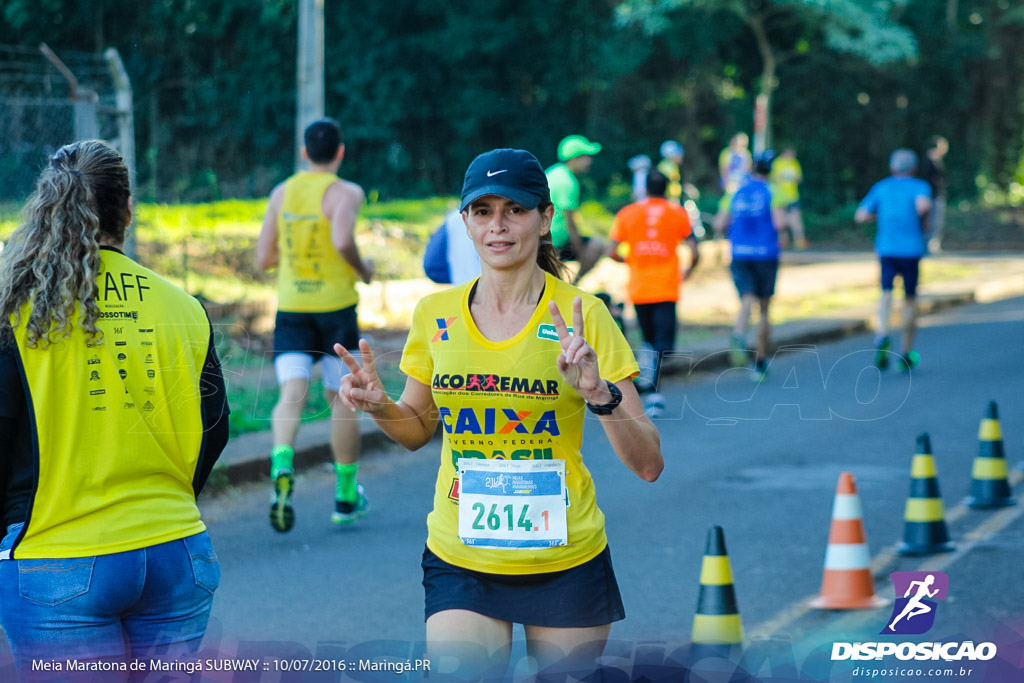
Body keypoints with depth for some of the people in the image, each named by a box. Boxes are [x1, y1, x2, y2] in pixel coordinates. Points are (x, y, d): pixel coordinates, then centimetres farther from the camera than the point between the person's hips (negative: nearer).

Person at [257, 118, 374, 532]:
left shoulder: (281, 193, 8)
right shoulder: (345, 193, -6)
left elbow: (263, 259, 9)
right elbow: (343, 241, -25)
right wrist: (363, 270, -6)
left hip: (290, 307, 3)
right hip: (335, 304, -3)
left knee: (292, 394, -8)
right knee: (341, 398, 10)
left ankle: (282, 467, -37)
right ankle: (346, 498, 18)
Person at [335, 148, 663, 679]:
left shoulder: (581, 316, -8)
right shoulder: (435, 314, 1)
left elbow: (648, 465, -10)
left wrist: (598, 392, -26)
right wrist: (379, 407, -5)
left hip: (566, 563, -1)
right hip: (460, 562, 1)